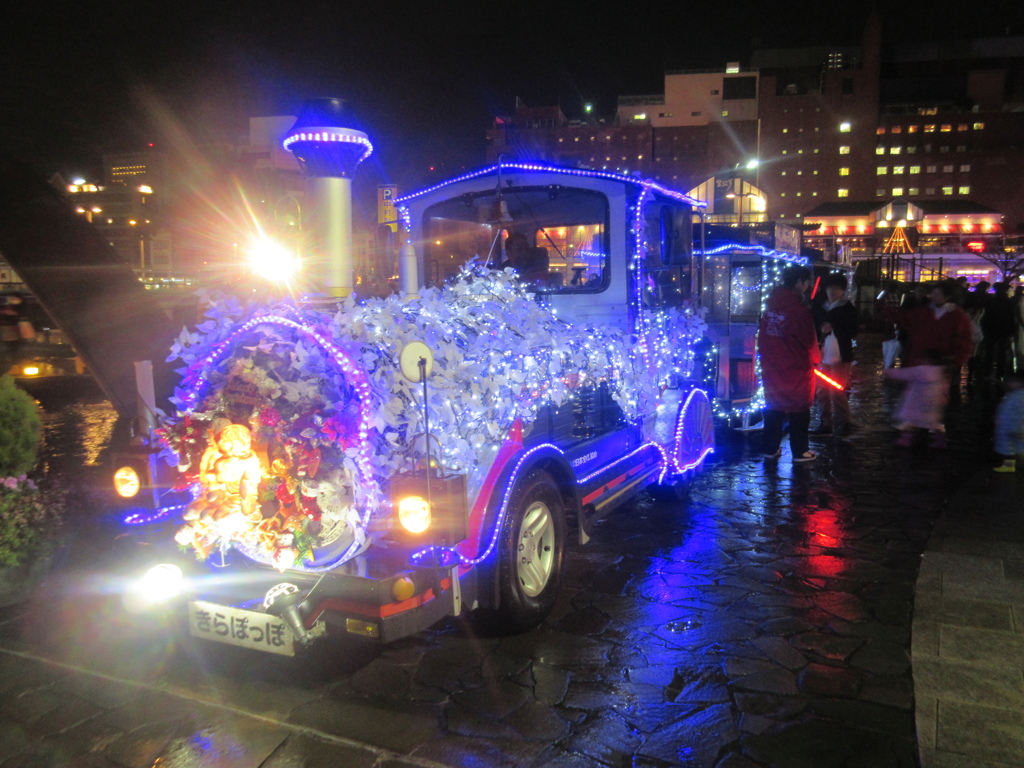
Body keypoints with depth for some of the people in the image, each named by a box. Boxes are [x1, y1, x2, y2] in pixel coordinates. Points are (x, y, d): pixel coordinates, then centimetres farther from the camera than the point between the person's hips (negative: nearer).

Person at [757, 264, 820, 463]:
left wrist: (766, 357, 15)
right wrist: (815, 358, 6)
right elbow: (809, 340, -12)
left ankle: (770, 449, 20)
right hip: (796, 368, -6)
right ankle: (799, 452, 12)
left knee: (773, 407, 14)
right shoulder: (799, 309, -18)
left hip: (771, 366, 6)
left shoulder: (771, 305, 2)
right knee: (799, 410, 6)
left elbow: (763, 334, 8)